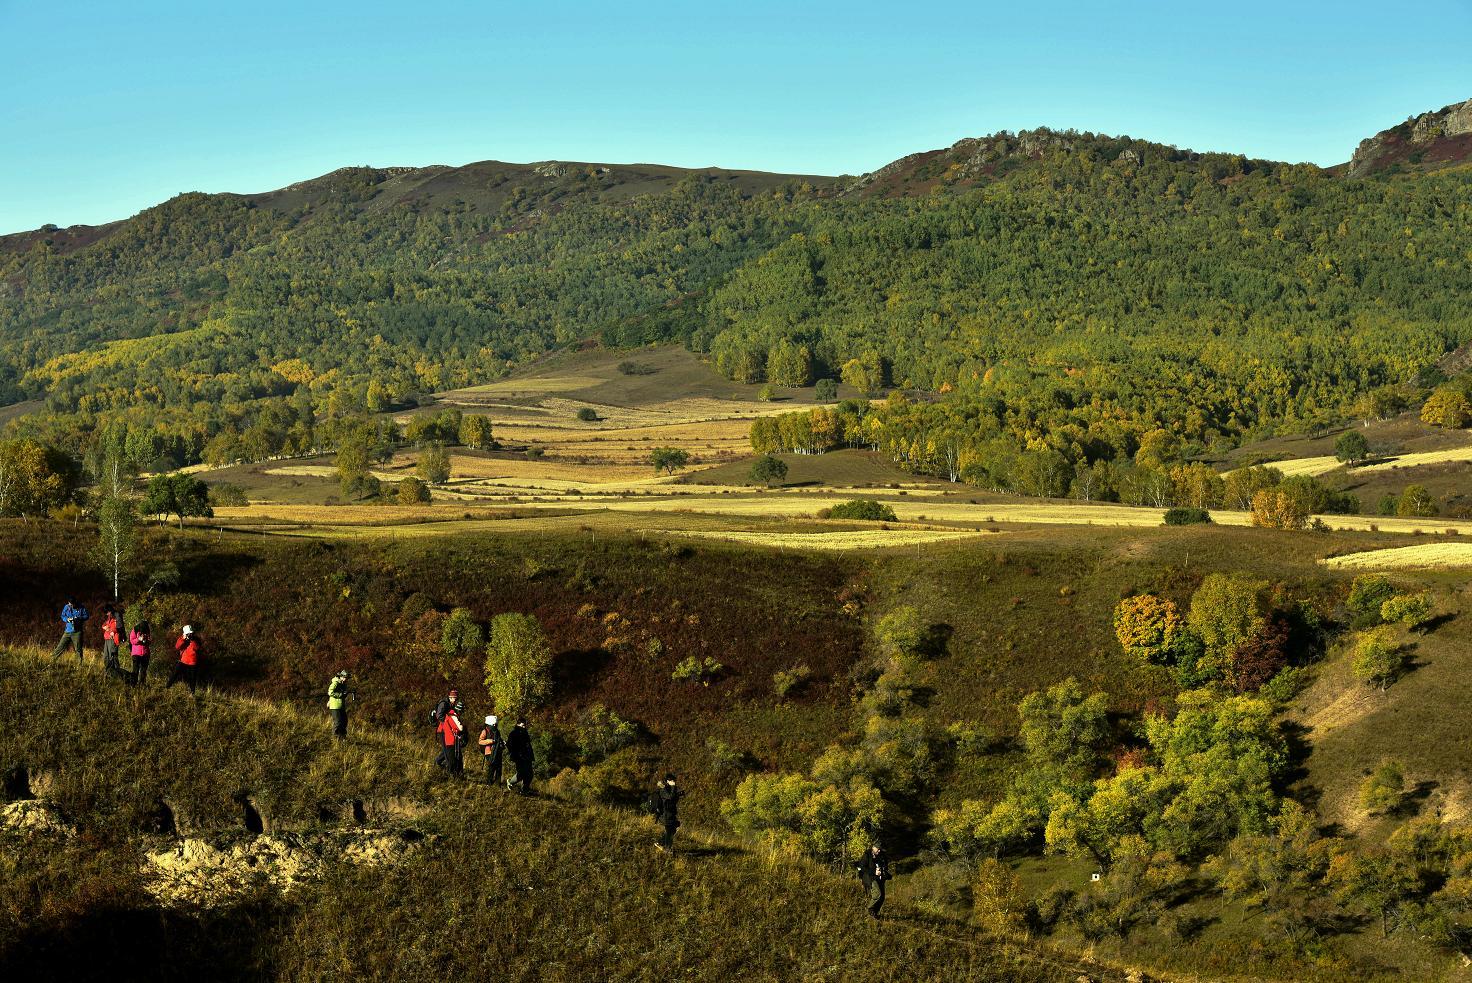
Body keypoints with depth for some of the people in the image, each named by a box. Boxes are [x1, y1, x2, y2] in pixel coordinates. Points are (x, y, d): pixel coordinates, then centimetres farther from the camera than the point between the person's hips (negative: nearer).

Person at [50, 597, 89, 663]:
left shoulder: (81, 608, -4)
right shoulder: (66, 607, 1)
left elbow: (86, 616, -1)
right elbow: (62, 616, 9)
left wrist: (78, 618, -17)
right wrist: (67, 619, -13)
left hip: (77, 632, -2)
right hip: (68, 631, 2)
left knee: (78, 649, 2)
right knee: (61, 646, 1)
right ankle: (52, 659, 9)